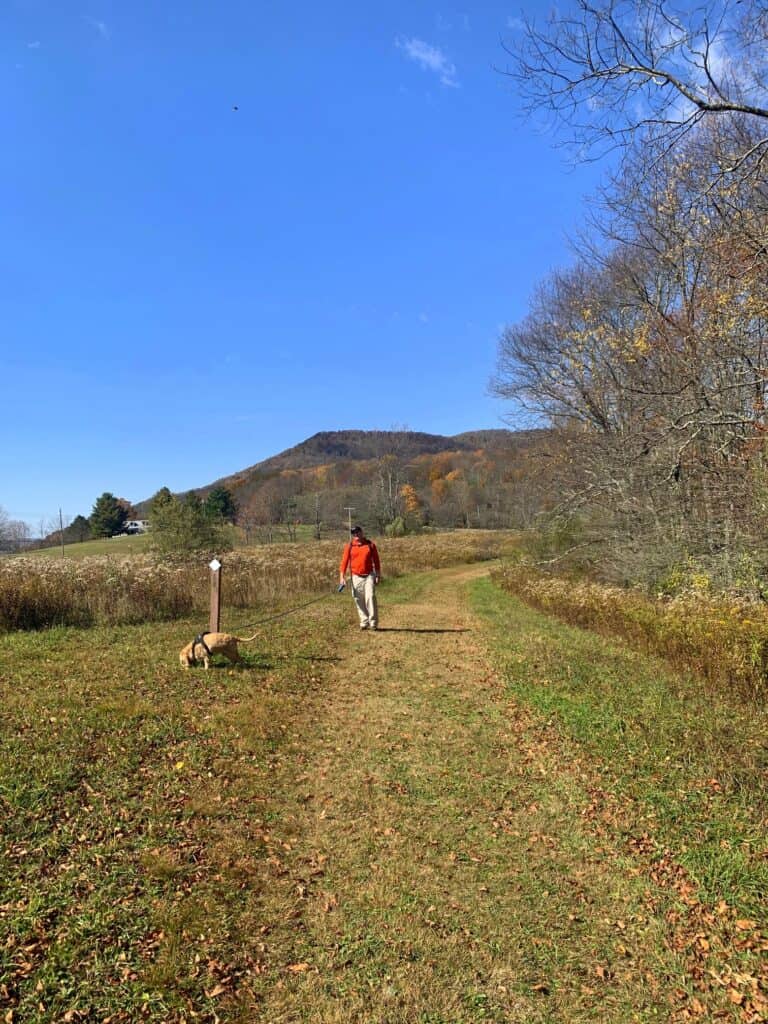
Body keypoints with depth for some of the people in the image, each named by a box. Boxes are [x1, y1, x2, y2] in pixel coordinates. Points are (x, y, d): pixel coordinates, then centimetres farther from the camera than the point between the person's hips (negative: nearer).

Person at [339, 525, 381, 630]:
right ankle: (364, 622, 12)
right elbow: (344, 561, -1)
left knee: (370, 597, -12)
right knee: (359, 601, 3)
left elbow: (376, 561, 7)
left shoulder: (370, 544, 3)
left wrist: (378, 576, 5)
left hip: (369, 576, -1)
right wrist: (342, 577, -8)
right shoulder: (349, 546, 3)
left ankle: (373, 622, -9)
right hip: (356, 577, 1)